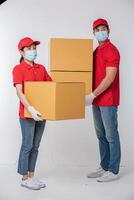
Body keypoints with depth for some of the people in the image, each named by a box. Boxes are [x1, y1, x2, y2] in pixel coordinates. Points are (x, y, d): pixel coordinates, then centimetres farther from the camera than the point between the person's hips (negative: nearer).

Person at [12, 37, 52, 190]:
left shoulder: (41, 68, 11)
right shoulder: (18, 69, -8)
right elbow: (19, 92, -19)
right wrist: (29, 108, -31)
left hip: (41, 113, 6)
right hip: (27, 114, -6)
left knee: (35, 146, 12)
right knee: (27, 146, 1)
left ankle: (31, 175, 23)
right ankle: (24, 178, 14)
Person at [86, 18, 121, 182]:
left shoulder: (111, 50, -12)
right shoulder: (96, 52, 16)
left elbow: (110, 78, -20)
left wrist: (93, 95, -21)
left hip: (108, 101, -9)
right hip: (97, 100, 9)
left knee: (111, 135, -1)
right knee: (101, 135, 14)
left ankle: (113, 171, 8)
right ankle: (104, 167, 24)